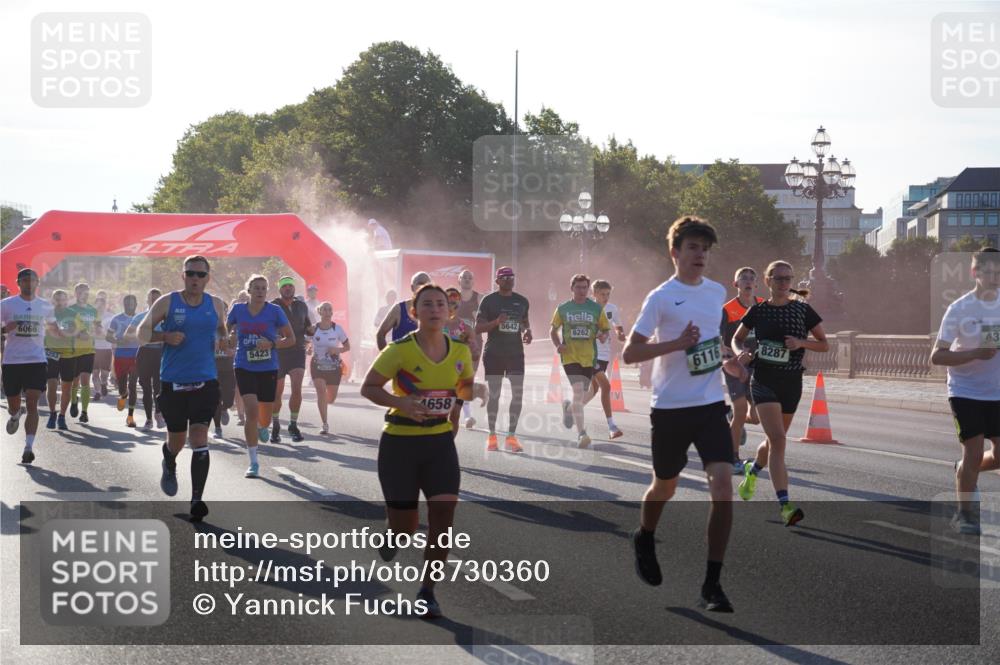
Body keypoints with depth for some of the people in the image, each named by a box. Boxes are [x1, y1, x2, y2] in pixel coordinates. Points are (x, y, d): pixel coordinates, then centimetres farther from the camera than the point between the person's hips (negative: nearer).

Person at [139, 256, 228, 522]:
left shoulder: (216, 305, 6)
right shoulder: (167, 302, -2)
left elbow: (222, 331, 23)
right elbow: (142, 332, 3)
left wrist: (223, 340, -1)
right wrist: (165, 336, -16)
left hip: (205, 381, 1)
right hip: (173, 381, 0)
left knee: (199, 440, -11)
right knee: (177, 439, 13)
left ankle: (197, 500, -12)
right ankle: (169, 466, 49)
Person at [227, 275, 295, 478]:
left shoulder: (275, 311, -4)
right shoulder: (238, 309, 0)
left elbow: (291, 339, -1)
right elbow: (227, 329, 18)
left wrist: (272, 343, -18)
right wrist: (231, 337, -4)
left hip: (268, 369, 1)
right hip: (245, 368, 0)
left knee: (264, 417, 10)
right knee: (251, 411, -17)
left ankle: (262, 428, 52)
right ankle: (253, 463, -11)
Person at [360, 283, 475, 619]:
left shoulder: (460, 351, 0)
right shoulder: (400, 350, -13)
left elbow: (465, 387, 16)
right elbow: (368, 387, -9)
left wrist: (470, 391, -8)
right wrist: (400, 402, -26)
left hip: (440, 441, 3)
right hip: (399, 442, -3)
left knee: (444, 513, -12)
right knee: (405, 528, 3)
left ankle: (427, 591, 1)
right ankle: (393, 535, 43)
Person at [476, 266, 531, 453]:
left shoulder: (522, 301, 9)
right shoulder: (489, 300, -2)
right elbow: (478, 327, -4)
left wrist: (527, 331, 2)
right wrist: (496, 322, -20)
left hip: (516, 352, 3)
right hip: (493, 353, -3)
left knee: (518, 393, -4)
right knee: (494, 394, 1)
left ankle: (511, 436, 3)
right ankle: (492, 436, 12)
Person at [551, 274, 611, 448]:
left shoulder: (596, 309, 5)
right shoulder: (563, 309, 4)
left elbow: (606, 329, 12)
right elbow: (553, 331, 14)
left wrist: (603, 336, -11)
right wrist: (558, 345, -5)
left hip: (589, 357, 3)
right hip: (570, 356, -3)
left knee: (581, 393, 11)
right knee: (578, 390, -19)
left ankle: (568, 408, 48)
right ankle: (581, 433, -18)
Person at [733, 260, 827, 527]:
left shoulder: (802, 310, 1)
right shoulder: (758, 310, 1)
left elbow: (824, 344, 4)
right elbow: (737, 339, 13)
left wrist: (802, 342, -14)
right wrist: (741, 353, -9)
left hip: (791, 383, 3)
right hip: (763, 381, -3)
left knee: (775, 440, 17)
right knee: (778, 439, -18)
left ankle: (753, 470, 52)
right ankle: (785, 507, -24)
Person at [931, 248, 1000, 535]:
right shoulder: (959, 309, -12)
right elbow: (937, 356, -13)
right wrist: (977, 353, -24)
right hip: (966, 391, -5)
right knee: (974, 452, -7)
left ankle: (965, 471, 36)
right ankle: (964, 515, 10)